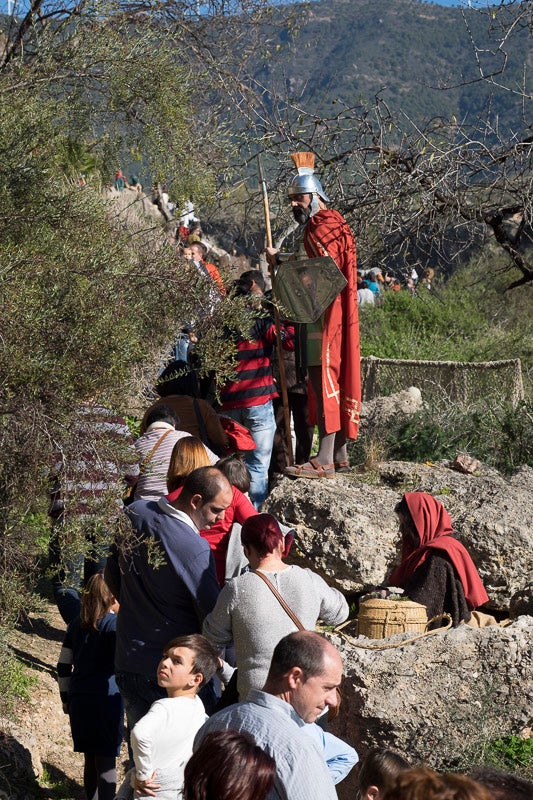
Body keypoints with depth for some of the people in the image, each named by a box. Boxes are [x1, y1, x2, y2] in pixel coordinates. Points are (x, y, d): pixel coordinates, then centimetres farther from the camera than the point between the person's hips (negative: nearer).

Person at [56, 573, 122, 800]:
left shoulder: (76, 625, 12)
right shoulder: (114, 623, -6)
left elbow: (63, 666, 14)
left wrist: (66, 698, 20)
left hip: (78, 699, 6)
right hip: (106, 698, -6)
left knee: (90, 757, 14)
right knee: (106, 760, -2)